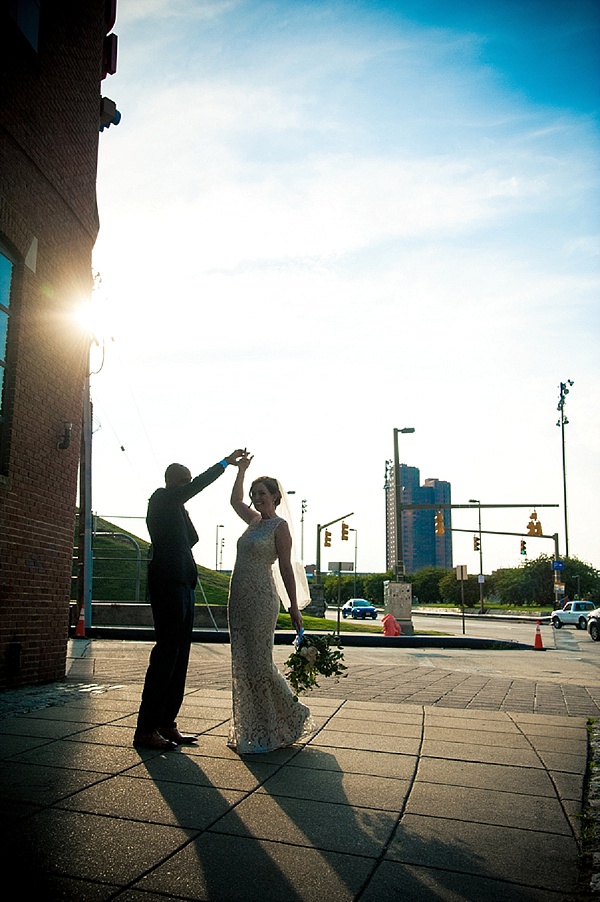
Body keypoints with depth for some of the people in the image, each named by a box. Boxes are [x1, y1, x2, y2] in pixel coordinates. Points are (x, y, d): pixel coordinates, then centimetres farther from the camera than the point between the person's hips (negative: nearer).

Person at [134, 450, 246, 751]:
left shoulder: (175, 508, 22)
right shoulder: (161, 498, -4)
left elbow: (191, 538, 20)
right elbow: (197, 485, -15)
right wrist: (225, 462, -10)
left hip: (182, 586, 10)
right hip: (168, 584, -10)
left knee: (178, 657, 9)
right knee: (166, 654, -9)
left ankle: (166, 724, 15)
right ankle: (146, 729, -4)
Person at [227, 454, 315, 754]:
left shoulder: (280, 526, -6)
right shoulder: (255, 520, 15)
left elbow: (286, 568, -10)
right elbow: (235, 500, 33)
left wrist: (294, 608, -12)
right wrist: (241, 470, 27)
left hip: (261, 599, -8)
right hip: (239, 598, 8)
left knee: (258, 663, -6)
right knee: (242, 664, 9)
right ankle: (252, 729, 20)